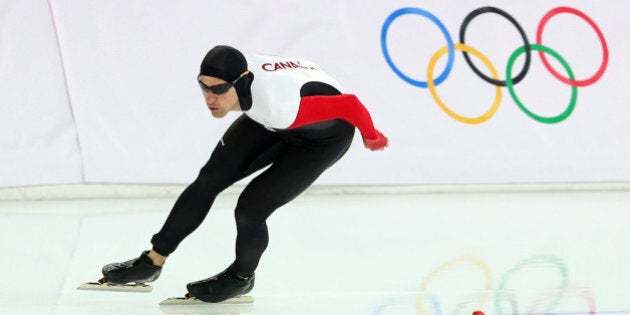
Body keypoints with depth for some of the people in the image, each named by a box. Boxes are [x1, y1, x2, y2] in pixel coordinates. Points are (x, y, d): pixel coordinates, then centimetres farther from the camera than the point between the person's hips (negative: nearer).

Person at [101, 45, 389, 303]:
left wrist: (372, 138, -15)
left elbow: (350, 105, -34)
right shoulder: (229, 75, -26)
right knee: (211, 178, 1)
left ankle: (241, 277, 17)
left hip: (324, 134, -6)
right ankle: (152, 261, 14)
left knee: (250, 209, -13)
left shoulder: (281, 106, -44)